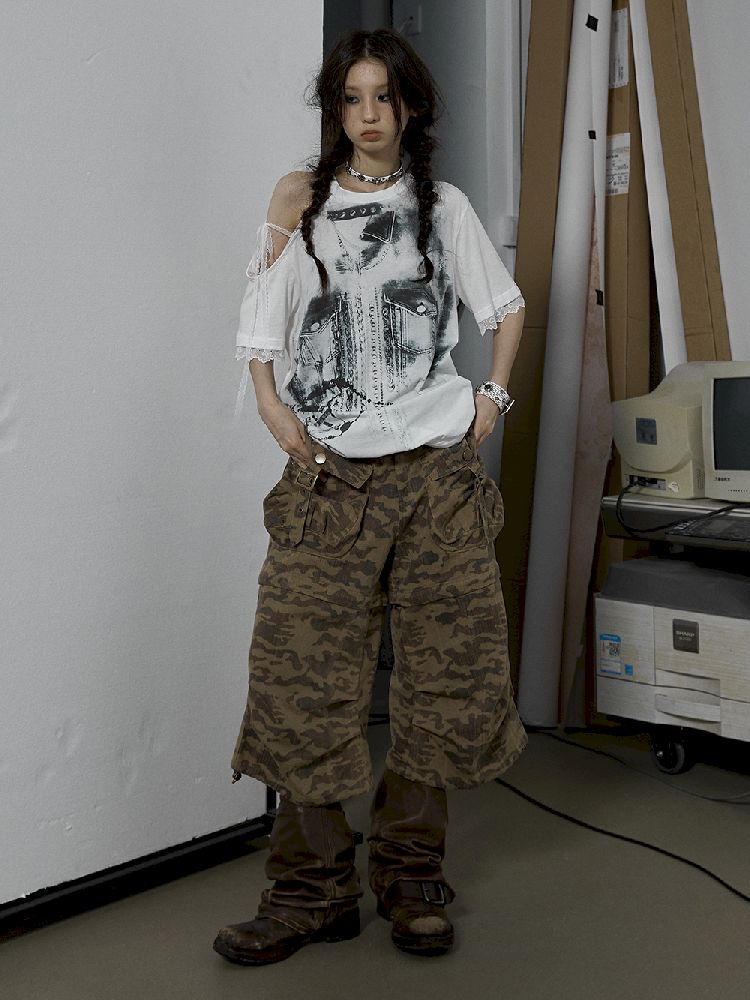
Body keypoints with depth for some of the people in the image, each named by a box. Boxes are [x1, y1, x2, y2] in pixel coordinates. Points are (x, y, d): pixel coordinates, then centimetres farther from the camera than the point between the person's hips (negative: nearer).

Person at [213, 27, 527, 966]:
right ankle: (313, 888, 5)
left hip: (437, 466, 1)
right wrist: (270, 402, -9)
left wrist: (495, 395, 8)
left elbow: (504, 305, 19)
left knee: (446, 668, 1)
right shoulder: (302, 201, 10)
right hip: (331, 470, -1)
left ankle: (411, 877, 15)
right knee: (303, 670, -6)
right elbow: (261, 323, 5)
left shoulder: (443, 205, 12)